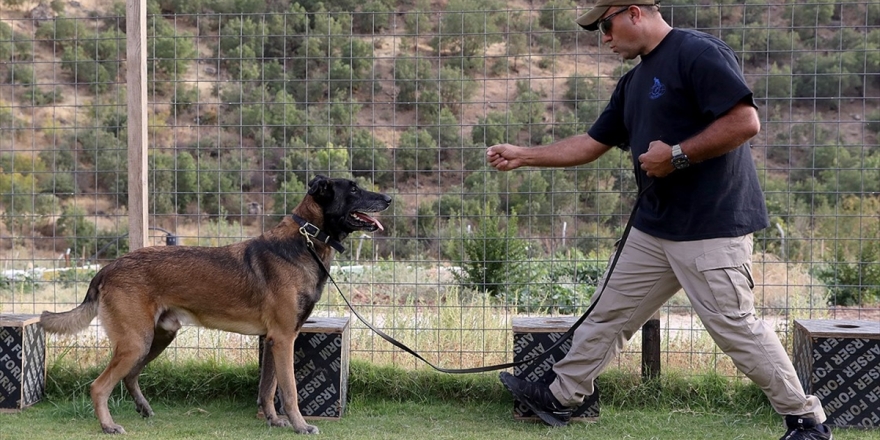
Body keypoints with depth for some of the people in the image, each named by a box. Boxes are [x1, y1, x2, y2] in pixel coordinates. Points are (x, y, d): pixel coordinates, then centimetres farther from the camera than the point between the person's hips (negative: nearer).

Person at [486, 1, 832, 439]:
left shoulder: (698, 53, -13)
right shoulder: (634, 82, 17)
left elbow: (745, 122, -22)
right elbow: (591, 144, 23)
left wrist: (677, 154, -19)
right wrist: (523, 155, 20)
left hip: (711, 227, -9)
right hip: (653, 228, 9)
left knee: (735, 327, -7)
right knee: (609, 313, 15)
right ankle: (561, 397, 28)